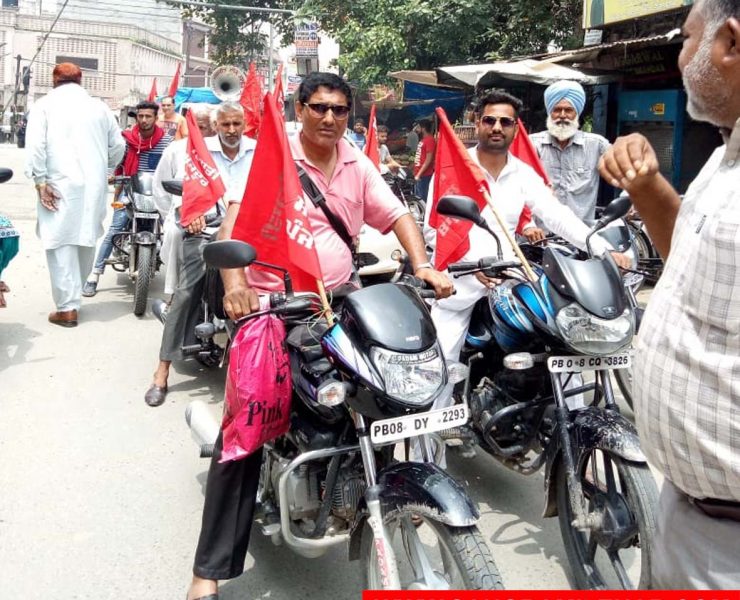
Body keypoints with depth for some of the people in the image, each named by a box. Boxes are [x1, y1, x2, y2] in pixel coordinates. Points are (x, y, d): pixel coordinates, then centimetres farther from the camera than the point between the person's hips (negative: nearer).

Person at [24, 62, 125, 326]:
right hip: (94, 186, 4)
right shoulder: (99, 106, 12)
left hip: (60, 185, -4)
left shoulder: (45, 105, 2)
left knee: (62, 244, -3)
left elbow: (35, 145, -10)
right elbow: (118, 146, 13)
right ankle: (74, 294, 27)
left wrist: (40, 181, -8)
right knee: (86, 239, 15)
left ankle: (67, 308, -4)